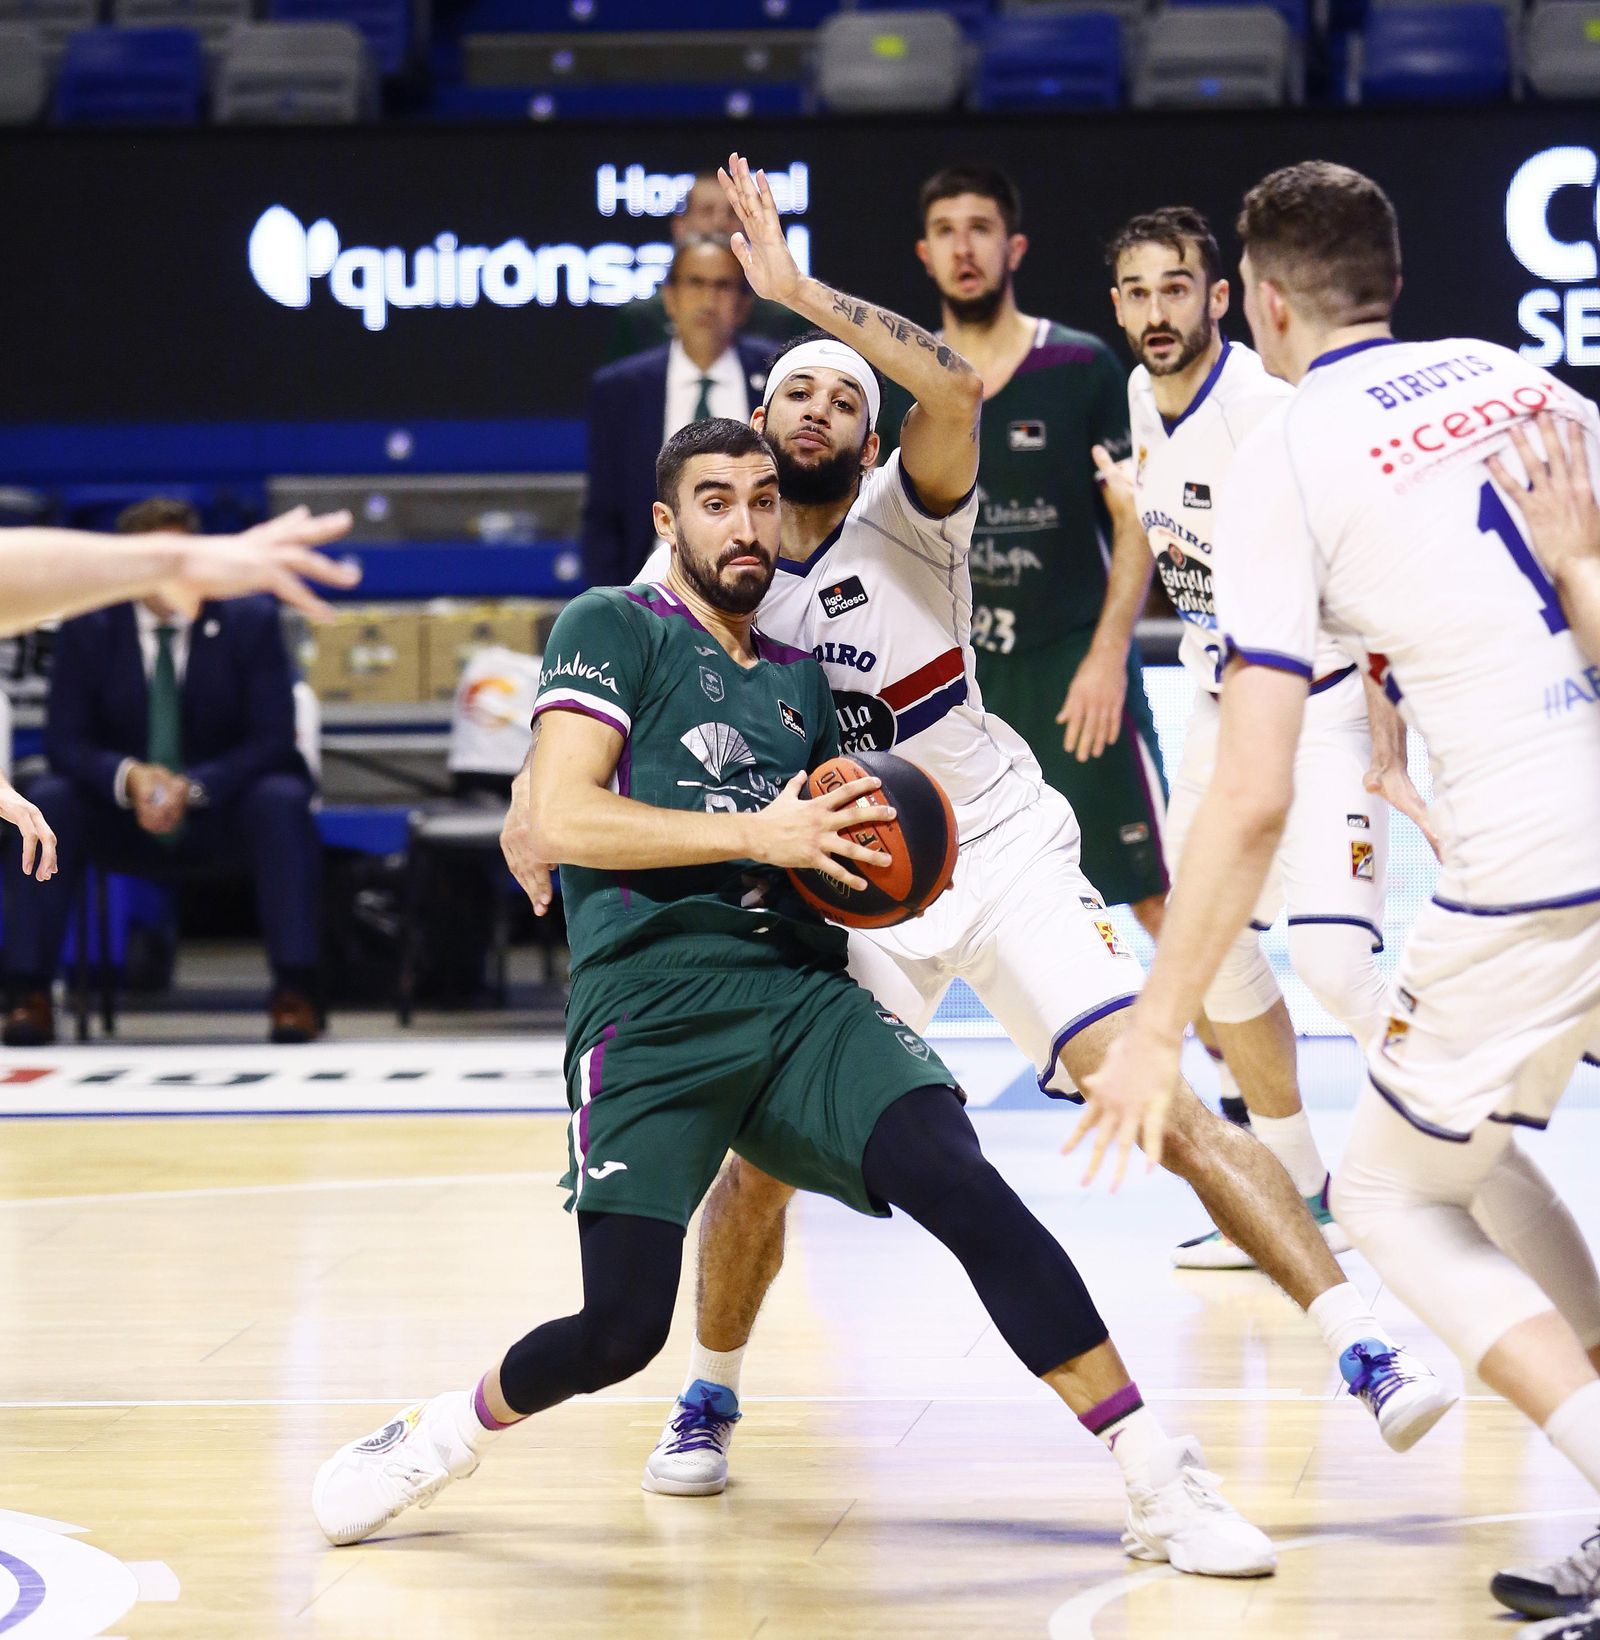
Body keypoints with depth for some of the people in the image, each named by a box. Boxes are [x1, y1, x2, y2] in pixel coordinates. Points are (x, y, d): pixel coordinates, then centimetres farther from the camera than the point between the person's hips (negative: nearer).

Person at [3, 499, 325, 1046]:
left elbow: (273, 739, -11)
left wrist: (193, 787, -28)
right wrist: (128, 777, -29)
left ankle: (295, 994, -34)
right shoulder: (88, 629, -2)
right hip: (125, 821, 1)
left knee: (282, 799, -33)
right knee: (47, 799, -27)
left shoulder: (251, 621, -5)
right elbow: (64, 742, -6)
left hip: (224, 812, -1)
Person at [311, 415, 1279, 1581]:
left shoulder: (798, 680, 24)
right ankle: (441, 1434, 21)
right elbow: (559, 820, -8)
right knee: (622, 1327, -12)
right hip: (651, 1005, -4)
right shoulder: (615, 629, 6)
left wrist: (863, 853, 10)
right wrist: (756, 836, -13)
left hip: (800, 993, 4)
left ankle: (1162, 1483, -23)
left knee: (958, 1180, -22)